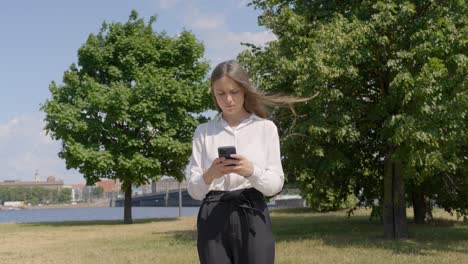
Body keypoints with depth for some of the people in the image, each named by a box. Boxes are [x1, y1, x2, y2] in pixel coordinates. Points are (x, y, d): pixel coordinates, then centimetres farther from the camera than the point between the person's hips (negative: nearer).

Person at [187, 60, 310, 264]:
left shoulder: (265, 127, 5)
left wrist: (252, 171, -21)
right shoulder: (204, 131, 8)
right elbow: (194, 190, 3)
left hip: (251, 218, -1)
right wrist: (209, 175, -19)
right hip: (213, 219, 1)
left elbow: (276, 184, -1)